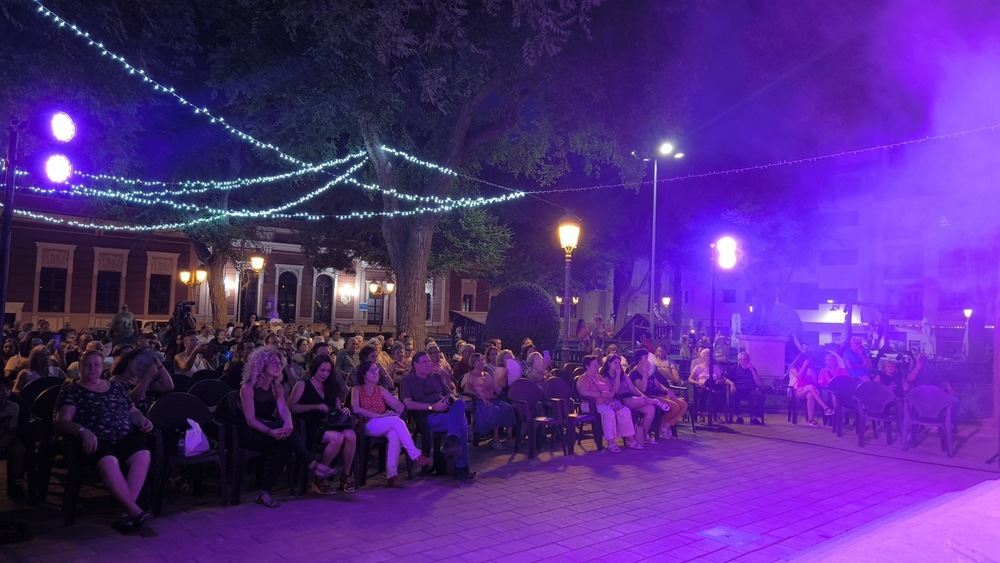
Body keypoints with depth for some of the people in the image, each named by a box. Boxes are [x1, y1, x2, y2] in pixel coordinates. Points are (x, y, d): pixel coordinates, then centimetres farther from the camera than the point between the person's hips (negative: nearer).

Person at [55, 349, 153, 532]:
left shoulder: (116, 387, 24)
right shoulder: (71, 390, 12)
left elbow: (133, 411, 28)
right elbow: (62, 422, 0)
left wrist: (142, 420, 4)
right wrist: (84, 431, -20)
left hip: (125, 436, 4)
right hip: (95, 440, -3)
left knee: (142, 456, -30)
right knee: (108, 462, -37)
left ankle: (126, 511, -30)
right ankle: (135, 511, -32)